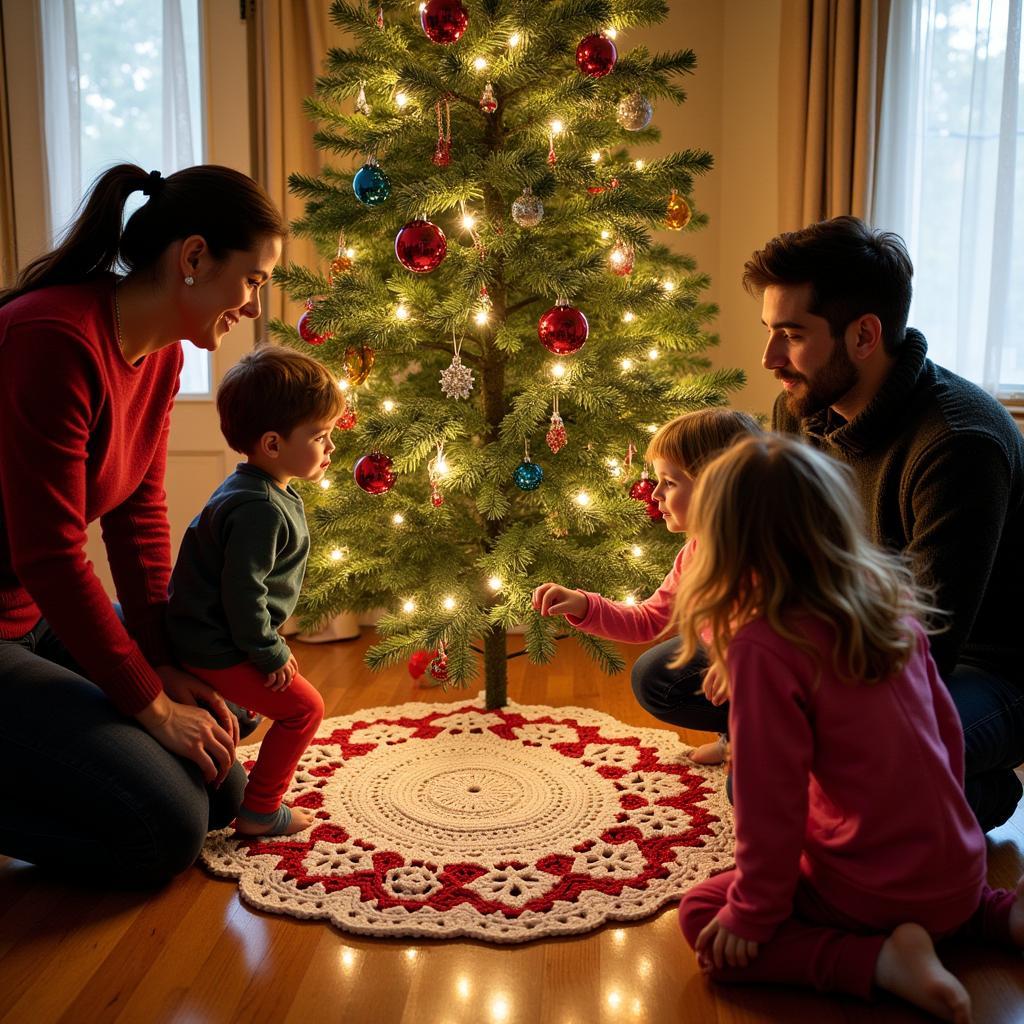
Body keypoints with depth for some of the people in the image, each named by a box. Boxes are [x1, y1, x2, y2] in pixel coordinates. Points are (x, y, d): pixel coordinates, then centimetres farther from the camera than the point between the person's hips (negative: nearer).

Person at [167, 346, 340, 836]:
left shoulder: (272, 492, 7)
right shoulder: (261, 510, -27)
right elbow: (243, 593, -28)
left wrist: (269, 644, 18)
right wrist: (270, 653, -17)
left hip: (206, 640, 10)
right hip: (216, 650, -10)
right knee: (303, 707, -2)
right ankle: (260, 811, 8)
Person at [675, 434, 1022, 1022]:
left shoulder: (764, 648, -24)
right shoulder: (894, 604, -3)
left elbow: (771, 797, -20)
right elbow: (946, 725, 8)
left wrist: (753, 913, -6)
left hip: (871, 893, -7)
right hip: (958, 872, 7)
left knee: (703, 917, 7)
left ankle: (879, 960, -8)